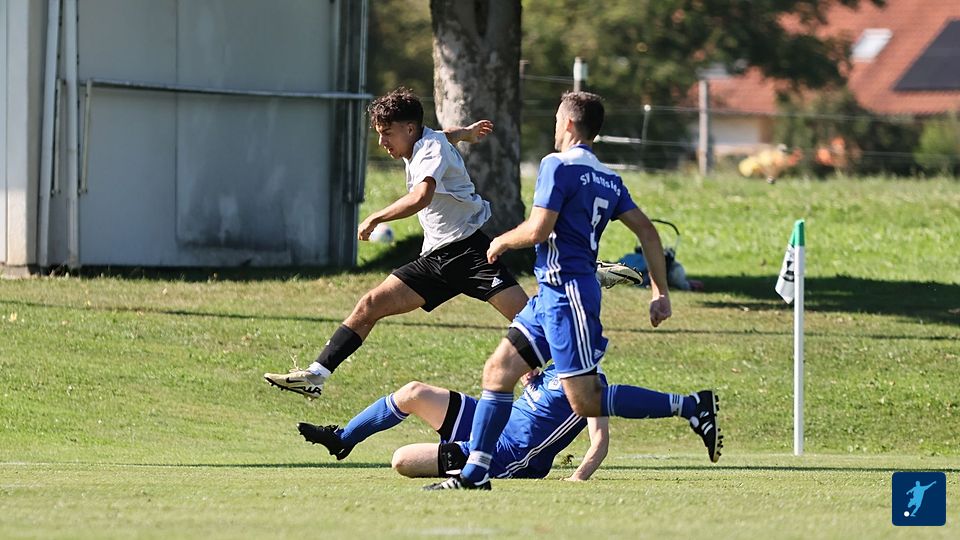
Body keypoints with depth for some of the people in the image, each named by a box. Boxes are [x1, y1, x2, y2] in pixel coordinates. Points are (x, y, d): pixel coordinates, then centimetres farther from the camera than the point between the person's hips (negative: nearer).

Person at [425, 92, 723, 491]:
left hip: (568, 293, -10)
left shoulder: (558, 165, -11)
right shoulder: (607, 179, 14)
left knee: (587, 402, -10)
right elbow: (647, 231, 12)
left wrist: (502, 242, 2)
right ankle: (474, 474, 7)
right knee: (498, 371, 9)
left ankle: (691, 407, -10)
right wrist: (660, 293, 13)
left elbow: (538, 230, -19)